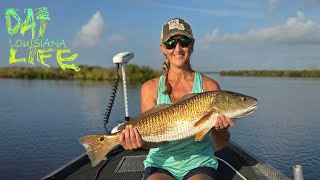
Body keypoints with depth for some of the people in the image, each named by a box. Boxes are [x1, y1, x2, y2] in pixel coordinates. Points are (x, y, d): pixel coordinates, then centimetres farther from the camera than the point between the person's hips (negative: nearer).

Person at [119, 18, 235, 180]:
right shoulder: (150, 88, -1)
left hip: (199, 163, 0)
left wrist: (217, 128, -24)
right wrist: (142, 141, -28)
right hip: (161, 164, 1)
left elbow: (220, 144, -2)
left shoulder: (209, 86, -3)